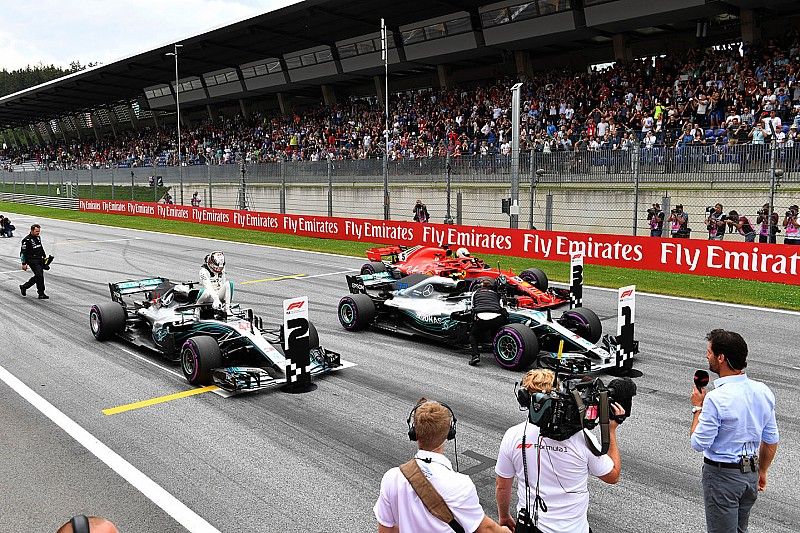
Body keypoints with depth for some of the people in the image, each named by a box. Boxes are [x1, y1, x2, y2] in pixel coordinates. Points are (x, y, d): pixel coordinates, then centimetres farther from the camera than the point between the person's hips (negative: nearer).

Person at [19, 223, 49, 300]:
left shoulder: (38, 237, 11)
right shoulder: (27, 240, -13)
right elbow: (23, 252, -12)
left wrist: (44, 256, 21)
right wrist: (24, 264, -14)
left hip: (39, 260, 8)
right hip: (32, 261, -8)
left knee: (39, 276, 11)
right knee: (39, 276, -14)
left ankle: (24, 287, 29)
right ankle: (41, 294, -7)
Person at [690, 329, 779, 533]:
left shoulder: (716, 399, -27)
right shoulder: (763, 391, -4)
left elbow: (699, 443, -19)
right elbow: (771, 440, 6)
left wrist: (698, 408, -8)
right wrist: (762, 471, 19)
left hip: (722, 476, -7)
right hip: (751, 474, 7)